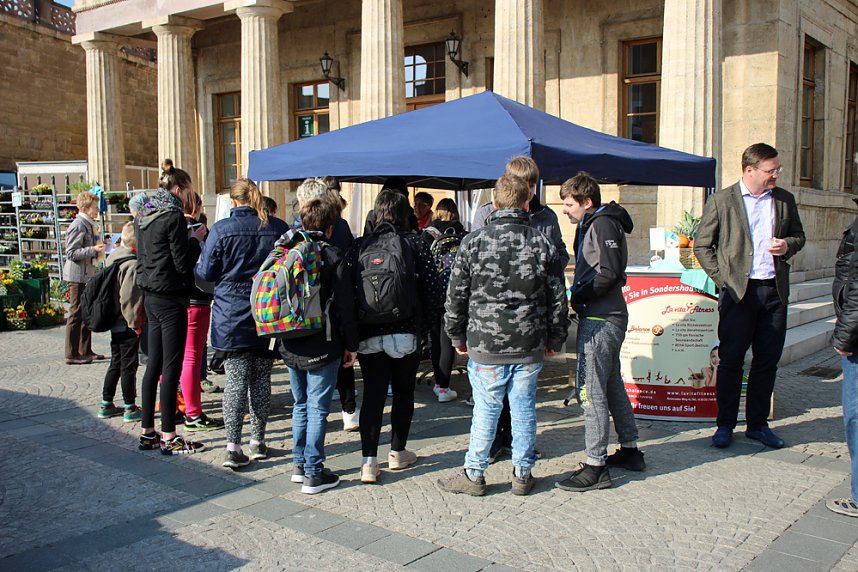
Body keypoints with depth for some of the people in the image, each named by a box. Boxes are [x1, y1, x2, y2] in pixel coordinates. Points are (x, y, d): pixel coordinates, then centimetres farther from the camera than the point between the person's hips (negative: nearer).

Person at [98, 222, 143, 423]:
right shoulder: (132, 264, -20)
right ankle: (130, 409, 9)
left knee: (116, 363, 18)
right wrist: (135, 322, -15)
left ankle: (106, 405, 25)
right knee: (129, 365, 0)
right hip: (127, 325, -9)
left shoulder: (112, 258, 9)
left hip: (115, 323, 9)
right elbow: (128, 298, -24)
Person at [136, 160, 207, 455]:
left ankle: (147, 432, 21)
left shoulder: (144, 216, 12)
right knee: (171, 367, -3)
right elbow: (183, 263, -17)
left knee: (154, 364, 14)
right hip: (170, 298, -9)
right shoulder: (173, 215, -15)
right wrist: (195, 240, -2)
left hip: (151, 296, 9)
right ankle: (169, 437, 2)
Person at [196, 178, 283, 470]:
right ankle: (258, 441, 19)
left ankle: (233, 446, -3)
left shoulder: (222, 229, -7)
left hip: (231, 317, -2)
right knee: (262, 379, 10)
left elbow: (205, 273, -4)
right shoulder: (273, 230, 0)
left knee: (236, 380, 0)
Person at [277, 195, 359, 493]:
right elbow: (344, 307, -13)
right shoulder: (332, 256, -13)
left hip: (290, 346, 6)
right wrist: (351, 344, -3)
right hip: (322, 348, -6)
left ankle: (299, 465, 26)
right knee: (318, 409, 2)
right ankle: (314, 474, 7)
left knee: (301, 405, 19)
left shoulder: (285, 251, 3)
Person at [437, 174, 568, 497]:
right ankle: (523, 474, 23)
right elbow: (557, 299, 3)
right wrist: (555, 340, 15)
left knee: (485, 411, 7)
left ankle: (474, 475, 19)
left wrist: (457, 337, 11)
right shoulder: (542, 245, -2)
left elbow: (456, 296, -2)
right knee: (524, 410, 12)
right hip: (530, 348, 2)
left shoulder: (473, 243, -7)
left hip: (485, 346, -1)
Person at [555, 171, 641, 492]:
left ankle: (596, 466, -3)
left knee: (592, 390, -8)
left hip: (601, 320, -11)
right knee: (611, 385, 18)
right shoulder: (592, 224, 18)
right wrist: (577, 294, 5)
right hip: (605, 317, 11)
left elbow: (609, 273, -22)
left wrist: (575, 296, -14)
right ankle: (630, 450, 29)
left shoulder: (602, 224, -13)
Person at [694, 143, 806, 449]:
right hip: (739, 291, -4)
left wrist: (787, 245, -3)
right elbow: (702, 245, 1)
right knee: (731, 360, 2)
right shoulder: (721, 200, -2)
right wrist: (723, 277, -7)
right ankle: (725, 425, 13)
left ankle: (758, 424, 21)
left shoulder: (785, 199, 10)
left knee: (767, 361, 9)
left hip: (775, 290, 4)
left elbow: (798, 235, 20)